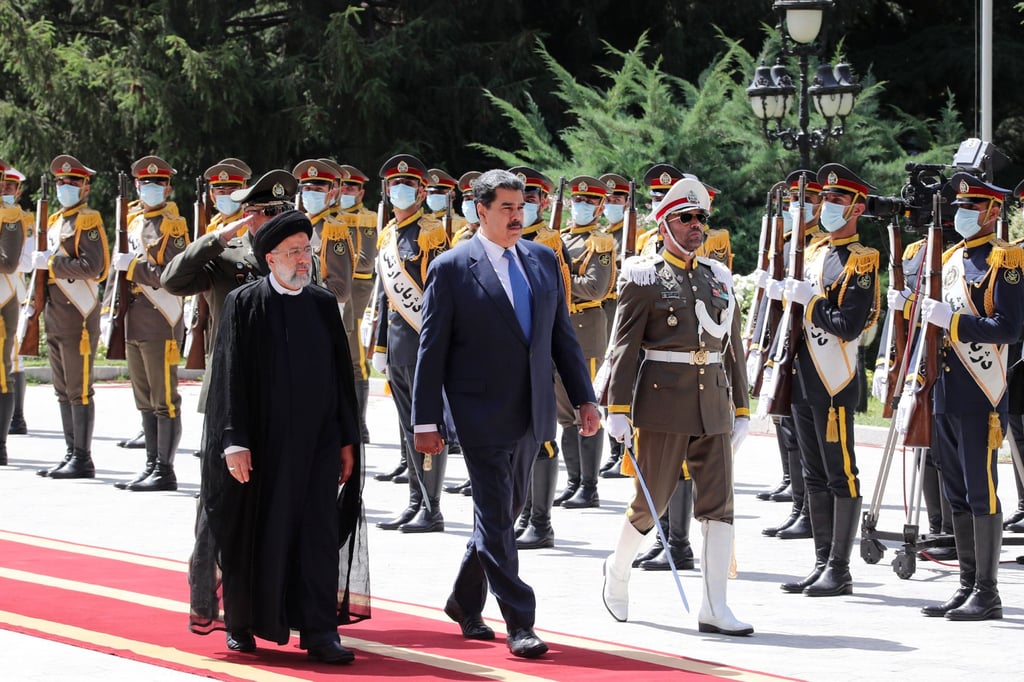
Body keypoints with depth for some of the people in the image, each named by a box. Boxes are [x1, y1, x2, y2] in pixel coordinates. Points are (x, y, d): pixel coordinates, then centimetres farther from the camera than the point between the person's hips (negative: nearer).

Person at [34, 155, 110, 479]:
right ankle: (71, 455, 16)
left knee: (79, 390, -7)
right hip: (55, 315, 9)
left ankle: (83, 460, -4)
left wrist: (51, 263, -18)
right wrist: (40, 260, 8)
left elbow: (93, 267, -19)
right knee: (63, 391, 11)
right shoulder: (55, 220, 17)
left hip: (79, 315, -9)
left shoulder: (88, 221, -8)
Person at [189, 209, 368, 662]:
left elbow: (341, 375, 11)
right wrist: (234, 443, -13)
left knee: (319, 534, -3)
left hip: (317, 441, 3)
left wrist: (347, 441, 7)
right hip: (262, 442, -3)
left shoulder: (324, 305, 8)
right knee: (255, 535, 6)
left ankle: (319, 633, -1)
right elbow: (230, 377, -6)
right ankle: (241, 624, 22)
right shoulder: (244, 305, -3)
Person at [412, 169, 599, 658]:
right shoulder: (451, 268, -6)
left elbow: (562, 336, 13)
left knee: (506, 511, 15)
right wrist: (426, 422, -9)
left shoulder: (544, 260, 9)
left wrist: (584, 398, 7)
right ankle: (518, 623, -3)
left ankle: (465, 601, 32)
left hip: (530, 415, 6)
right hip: (482, 415, -6)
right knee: (495, 517, -5)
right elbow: (431, 351, -6)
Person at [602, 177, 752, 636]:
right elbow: (625, 346, -6)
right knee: (653, 500, 2)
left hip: (713, 403, 5)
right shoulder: (644, 277, -2)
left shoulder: (718, 278, 13)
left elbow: (732, 348, 17)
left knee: (720, 503, -2)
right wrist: (618, 409, -11)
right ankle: (618, 569, 30)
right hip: (663, 402, -5)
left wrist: (741, 409, 15)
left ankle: (714, 608, -2)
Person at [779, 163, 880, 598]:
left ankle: (840, 570, -1)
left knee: (841, 475, -4)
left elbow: (849, 326, -20)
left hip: (835, 383, -8)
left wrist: (809, 300, -16)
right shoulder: (814, 254, 15)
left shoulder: (860, 261, -10)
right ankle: (822, 563, 17)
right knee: (814, 476, 11)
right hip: (804, 381, 8)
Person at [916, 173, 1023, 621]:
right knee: (958, 495, 11)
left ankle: (987, 593, -2)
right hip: (947, 395, 8)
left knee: (982, 493, -6)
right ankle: (967, 586, 17)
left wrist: (953, 320, -20)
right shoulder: (950, 259, 16)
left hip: (981, 398, -8)